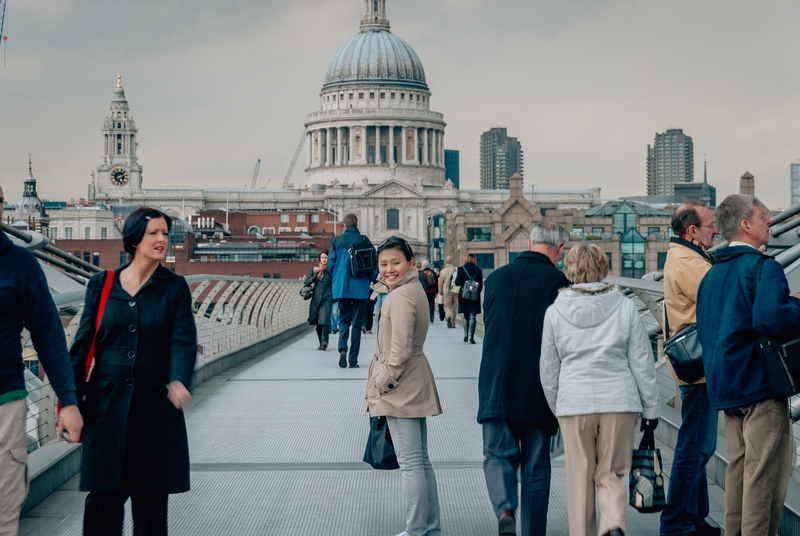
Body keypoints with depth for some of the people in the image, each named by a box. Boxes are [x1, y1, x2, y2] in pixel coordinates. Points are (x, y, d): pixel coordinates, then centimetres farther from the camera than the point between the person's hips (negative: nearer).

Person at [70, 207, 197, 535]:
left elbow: (184, 340, -10)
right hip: (107, 406, 0)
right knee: (103, 499, 0)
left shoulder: (175, 288, 3)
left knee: (151, 502, 5)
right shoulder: (102, 285, 5)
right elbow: (82, 344, 5)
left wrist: (178, 380, -30)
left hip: (156, 409, 0)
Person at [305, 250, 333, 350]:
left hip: (327, 299, -3)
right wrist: (315, 275, -8)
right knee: (318, 323, 7)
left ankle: (324, 341, -9)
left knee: (324, 320, -16)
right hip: (316, 299, 3)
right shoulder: (314, 269, 9)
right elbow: (306, 282, 5)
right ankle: (321, 342, 18)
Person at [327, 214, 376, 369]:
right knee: (357, 323, 5)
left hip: (341, 287, 1)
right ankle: (353, 360, 3)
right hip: (360, 288, -1)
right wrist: (369, 280, 13)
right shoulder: (364, 240, -3)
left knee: (343, 319, 14)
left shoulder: (337, 241, 1)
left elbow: (331, 264, 2)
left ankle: (342, 348, -13)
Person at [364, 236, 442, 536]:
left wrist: (380, 386, -14)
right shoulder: (415, 289, 14)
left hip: (401, 387, -11)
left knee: (410, 463, -6)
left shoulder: (401, 296, -18)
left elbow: (400, 350, -21)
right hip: (415, 385, 11)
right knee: (420, 460, 15)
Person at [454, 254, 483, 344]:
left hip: (464, 296, 1)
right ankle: (471, 337, -10)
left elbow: (457, 283, -8)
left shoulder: (461, 269, -6)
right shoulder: (478, 270, -4)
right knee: (473, 316, -1)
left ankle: (466, 336, 20)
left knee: (466, 316, 16)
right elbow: (481, 285, -1)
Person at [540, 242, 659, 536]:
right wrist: (651, 408, 10)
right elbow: (642, 363, 2)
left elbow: (548, 369, 7)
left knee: (579, 479, 10)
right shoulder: (625, 307, -2)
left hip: (574, 404, 0)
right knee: (611, 474, 9)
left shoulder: (555, 312, 0)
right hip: (619, 402, 0)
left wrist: (556, 407, 21)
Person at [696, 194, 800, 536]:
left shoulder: (712, 274, 14)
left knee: (738, 468, 15)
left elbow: (704, 330, 18)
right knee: (765, 473, -4)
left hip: (725, 386, 9)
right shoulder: (762, 267, -13)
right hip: (760, 383, -8)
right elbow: (772, 317, -29)